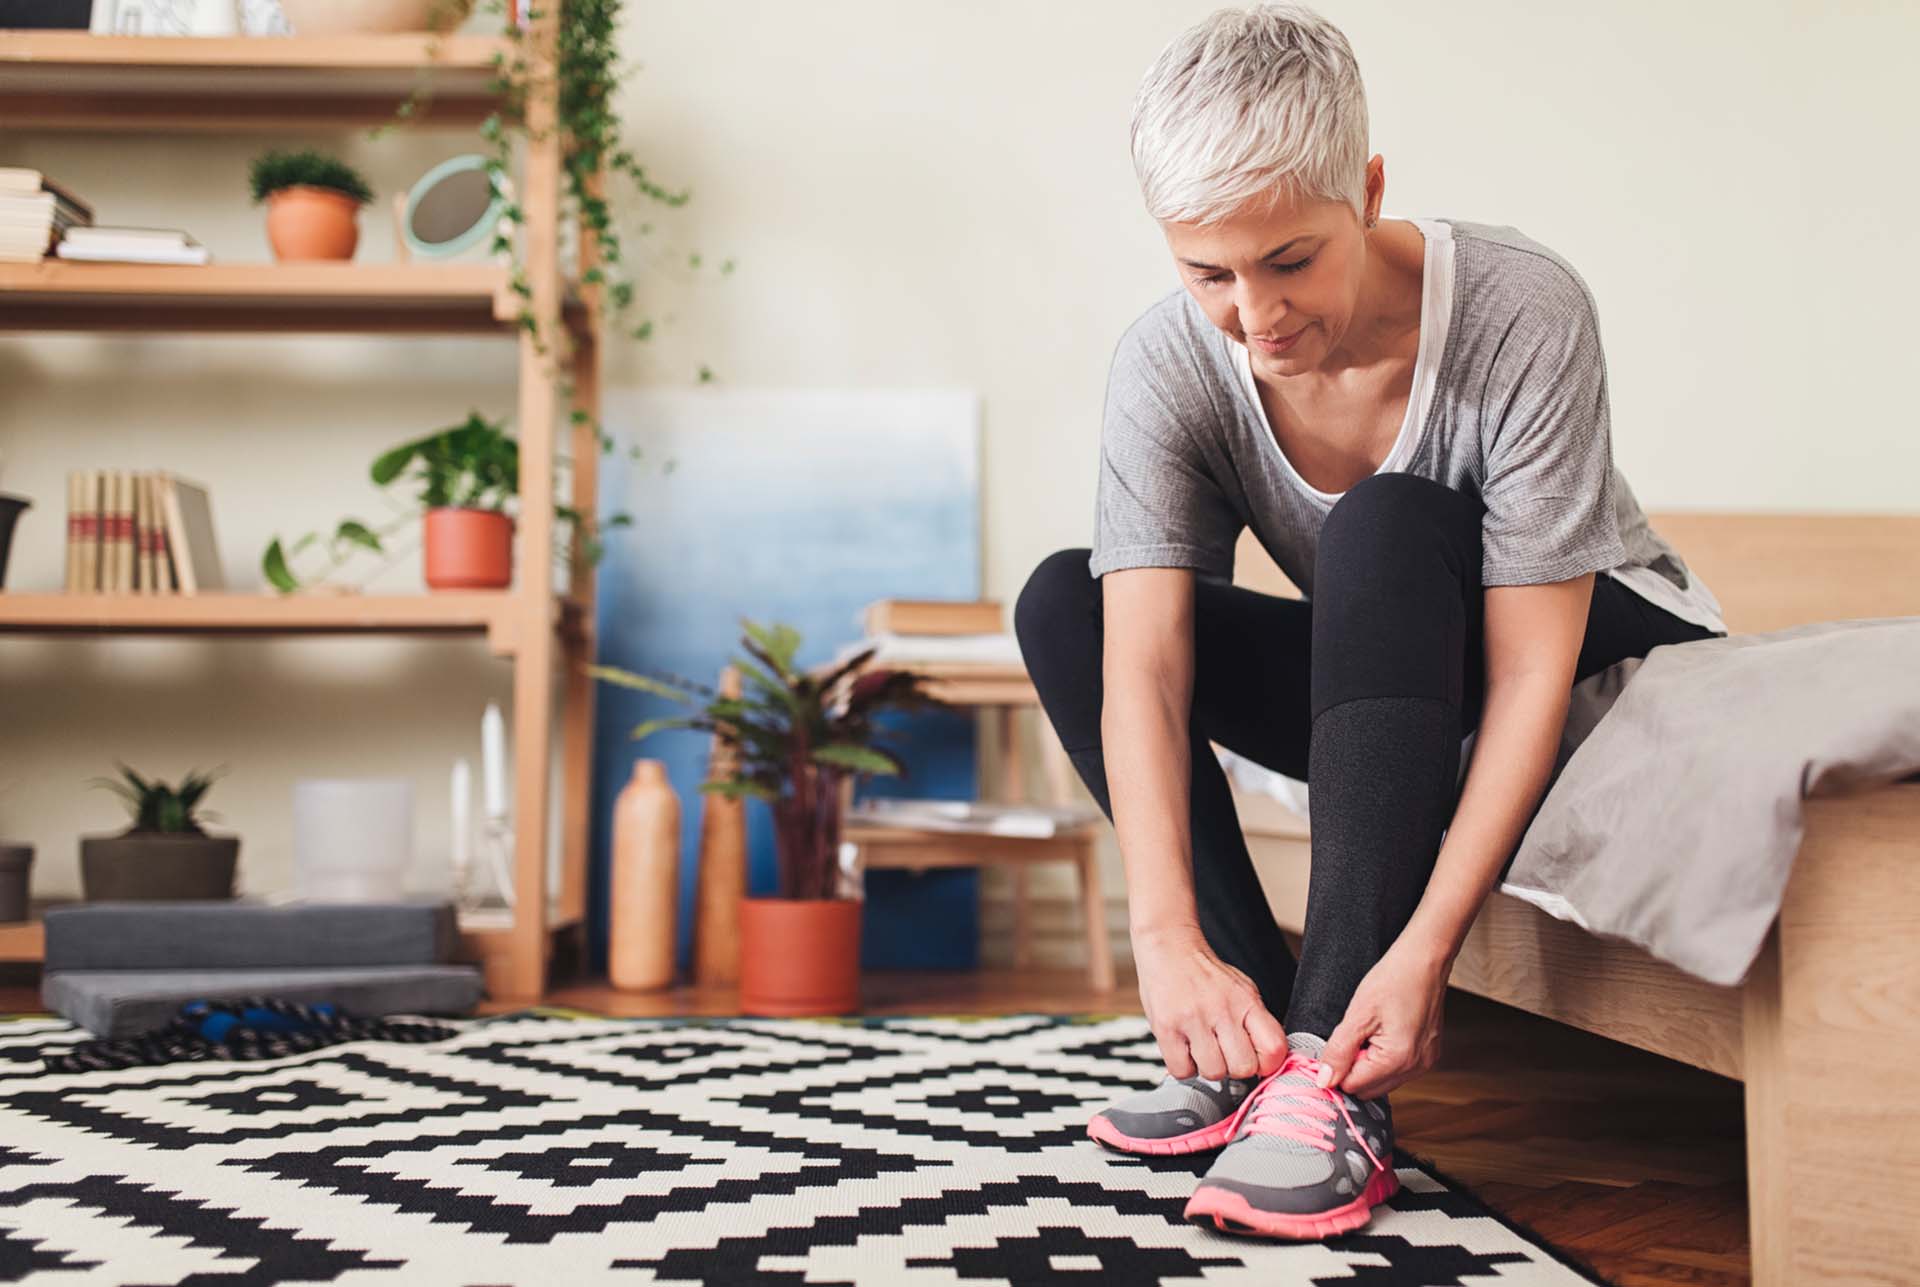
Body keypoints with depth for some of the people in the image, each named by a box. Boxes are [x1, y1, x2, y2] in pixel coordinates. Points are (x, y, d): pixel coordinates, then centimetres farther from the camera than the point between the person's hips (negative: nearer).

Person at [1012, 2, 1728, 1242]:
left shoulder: (1524, 314, -29)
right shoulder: (1168, 364, -19)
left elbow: (1531, 670, -31)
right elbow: (1143, 665, -27)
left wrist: (1424, 950, -39)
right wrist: (1170, 939, -40)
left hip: (1606, 647, -4)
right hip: (1389, 679, 4)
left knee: (1387, 526, -34)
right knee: (1063, 602, -15)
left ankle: (1338, 1079, -37)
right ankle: (1264, 1025, -18)